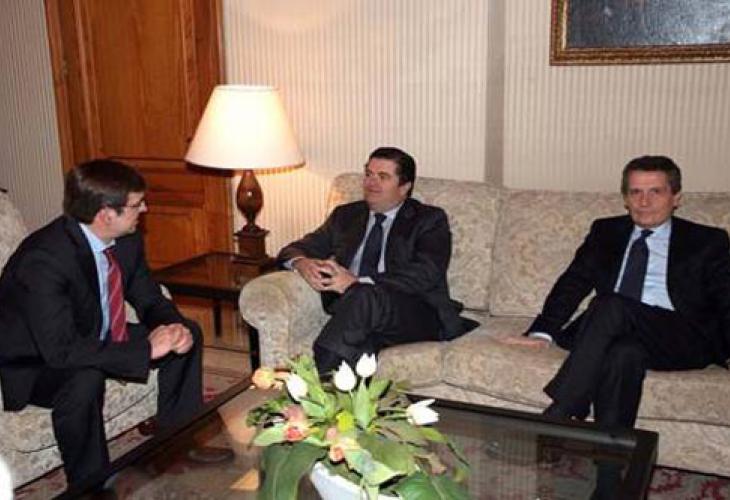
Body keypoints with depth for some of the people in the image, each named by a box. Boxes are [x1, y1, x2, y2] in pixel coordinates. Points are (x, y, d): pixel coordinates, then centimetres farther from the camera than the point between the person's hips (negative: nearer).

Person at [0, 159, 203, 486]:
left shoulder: (126, 240, -10)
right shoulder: (43, 259, -33)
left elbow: (150, 300, 2)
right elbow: (61, 350, -37)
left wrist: (175, 327, -21)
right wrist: (146, 348, -34)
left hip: (95, 340, 8)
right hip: (32, 366, -7)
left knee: (187, 334, 0)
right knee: (85, 378, -38)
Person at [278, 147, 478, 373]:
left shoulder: (429, 219, 10)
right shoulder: (345, 215, 25)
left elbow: (426, 273, -7)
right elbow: (294, 250, 23)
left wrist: (358, 283, -19)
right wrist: (302, 263, -5)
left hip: (417, 315, -3)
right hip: (354, 311, 3)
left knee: (365, 296, -36)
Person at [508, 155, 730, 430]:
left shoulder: (708, 241, 16)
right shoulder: (606, 231, 21)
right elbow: (574, 282, 12)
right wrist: (543, 332, -3)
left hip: (681, 342, -1)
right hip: (612, 326, 2)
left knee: (611, 307, -31)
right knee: (625, 353, -36)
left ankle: (556, 417, -32)